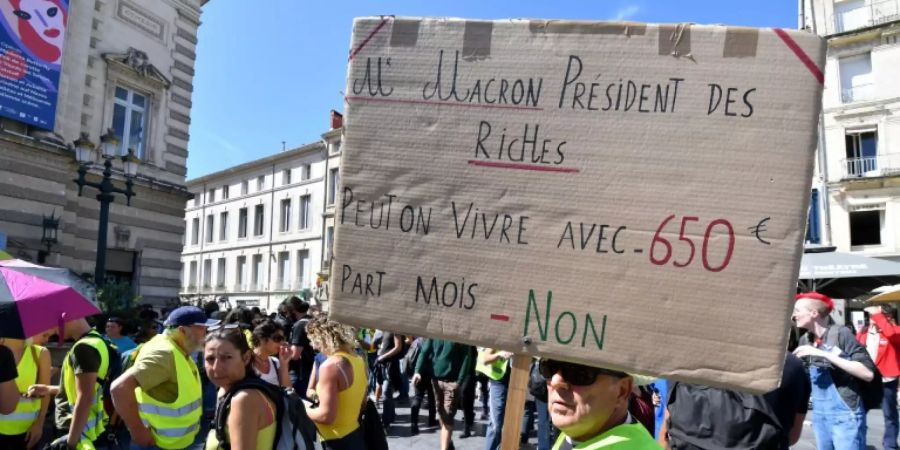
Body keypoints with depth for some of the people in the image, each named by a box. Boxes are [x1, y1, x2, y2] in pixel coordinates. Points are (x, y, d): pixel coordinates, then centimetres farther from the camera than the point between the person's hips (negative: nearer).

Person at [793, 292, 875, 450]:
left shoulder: (841, 334, -10)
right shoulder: (805, 340, 6)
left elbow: (868, 373, -19)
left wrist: (824, 354, -23)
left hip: (845, 415, -6)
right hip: (819, 415, 6)